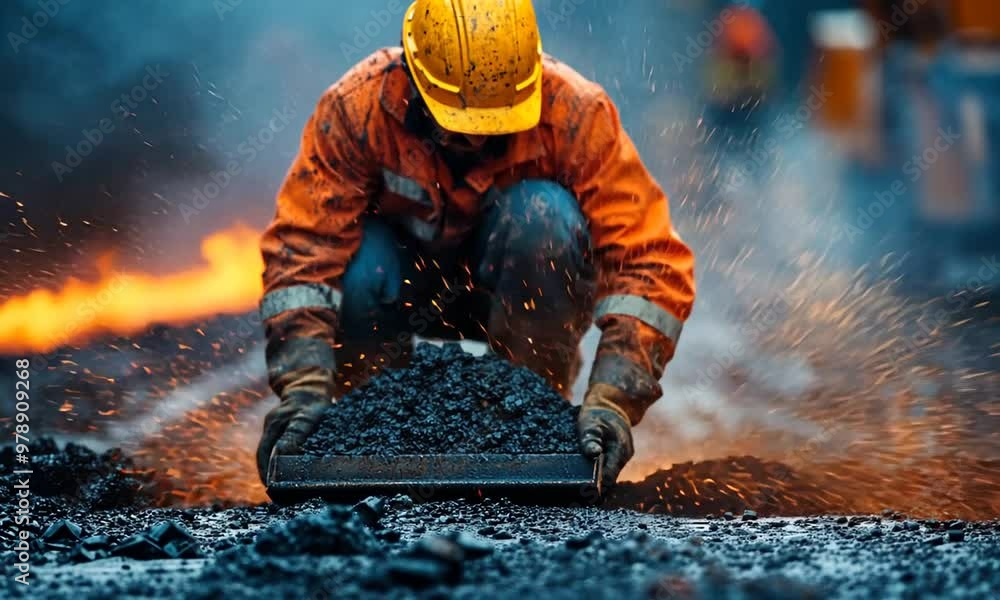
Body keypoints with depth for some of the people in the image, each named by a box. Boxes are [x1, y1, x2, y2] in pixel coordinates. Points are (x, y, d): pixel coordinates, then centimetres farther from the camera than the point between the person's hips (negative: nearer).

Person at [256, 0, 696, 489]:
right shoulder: (358, 106, -25)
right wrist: (304, 383, -41)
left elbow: (648, 260, -29)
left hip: (526, 296, -1)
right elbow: (303, 244, -27)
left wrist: (612, 401, -40)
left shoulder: (574, 113, -27)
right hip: (409, 291, 1)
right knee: (358, 263, -33)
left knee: (543, 214, -33)